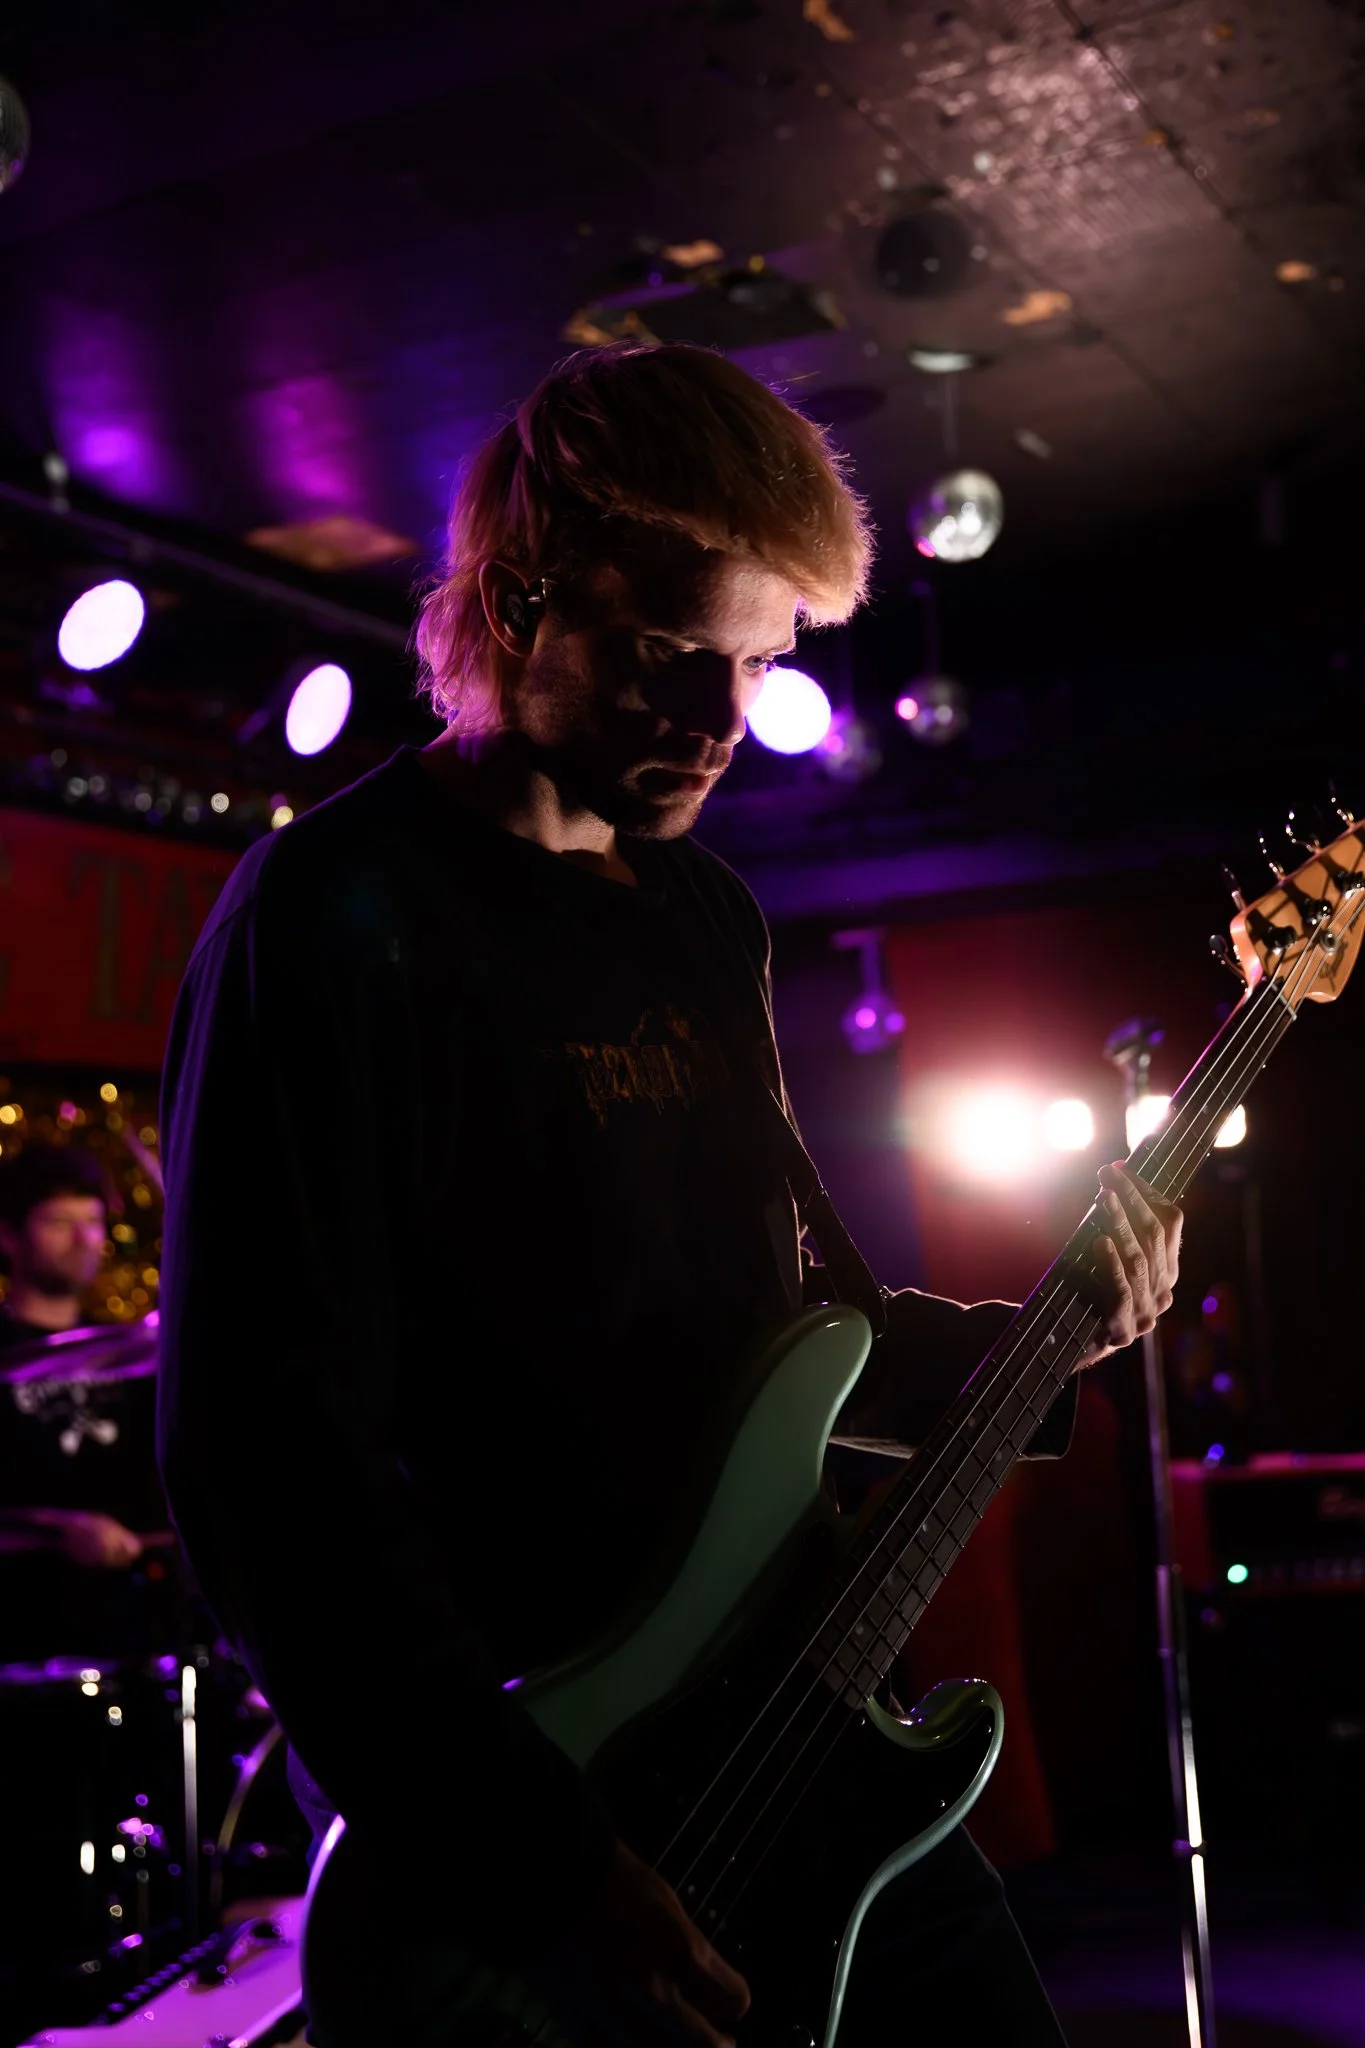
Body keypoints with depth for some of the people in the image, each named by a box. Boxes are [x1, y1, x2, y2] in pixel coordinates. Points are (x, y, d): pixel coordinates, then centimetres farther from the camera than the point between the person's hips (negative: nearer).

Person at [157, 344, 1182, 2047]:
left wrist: (1025, 1347, 4)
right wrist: (550, 1876, -25)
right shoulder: (339, 918, -17)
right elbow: (263, 1467, -23)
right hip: (489, 1855, -7)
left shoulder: (707, 915, 9)